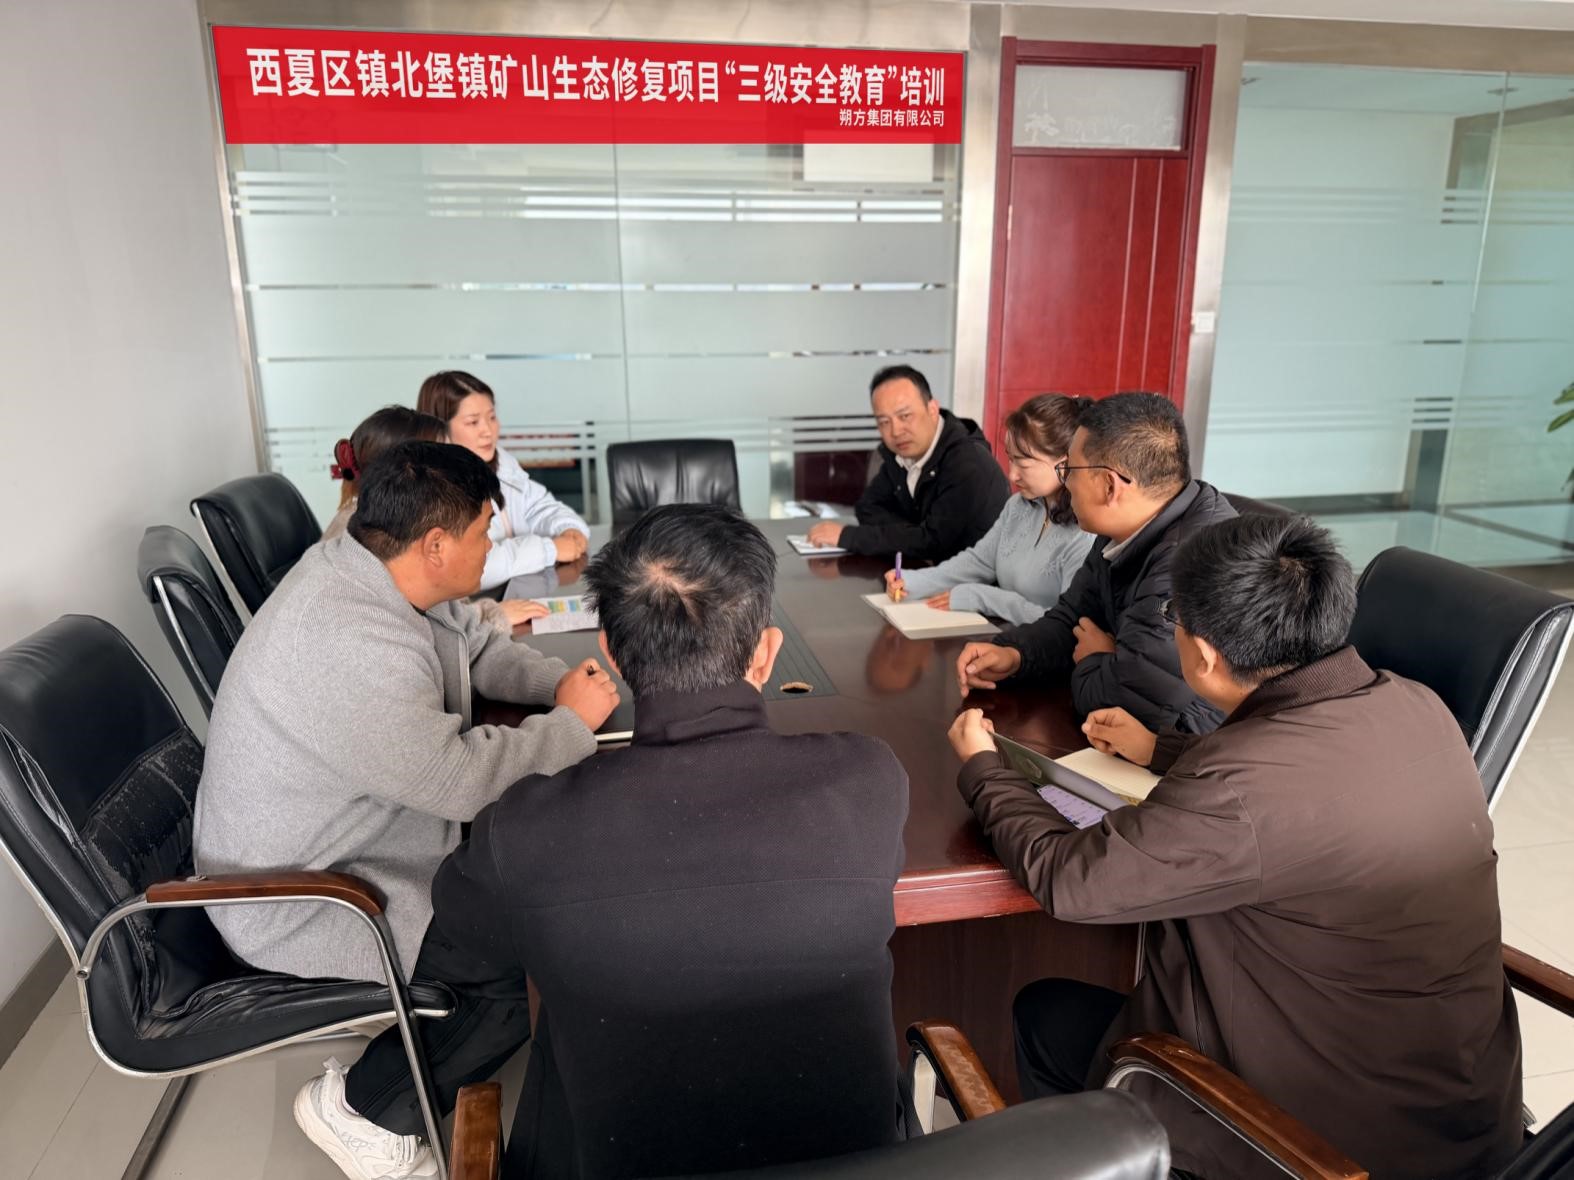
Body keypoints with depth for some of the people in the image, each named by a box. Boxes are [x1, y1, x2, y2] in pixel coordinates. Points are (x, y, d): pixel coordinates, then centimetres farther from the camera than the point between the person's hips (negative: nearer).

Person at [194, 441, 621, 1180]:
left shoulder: (370, 571, -4)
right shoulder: (348, 645, -35)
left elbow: (477, 647, 10)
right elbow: (460, 779, -32)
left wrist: (565, 683, -7)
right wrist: (574, 721, -17)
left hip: (366, 834, 10)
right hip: (303, 901, -10)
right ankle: (363, 1107, 5)